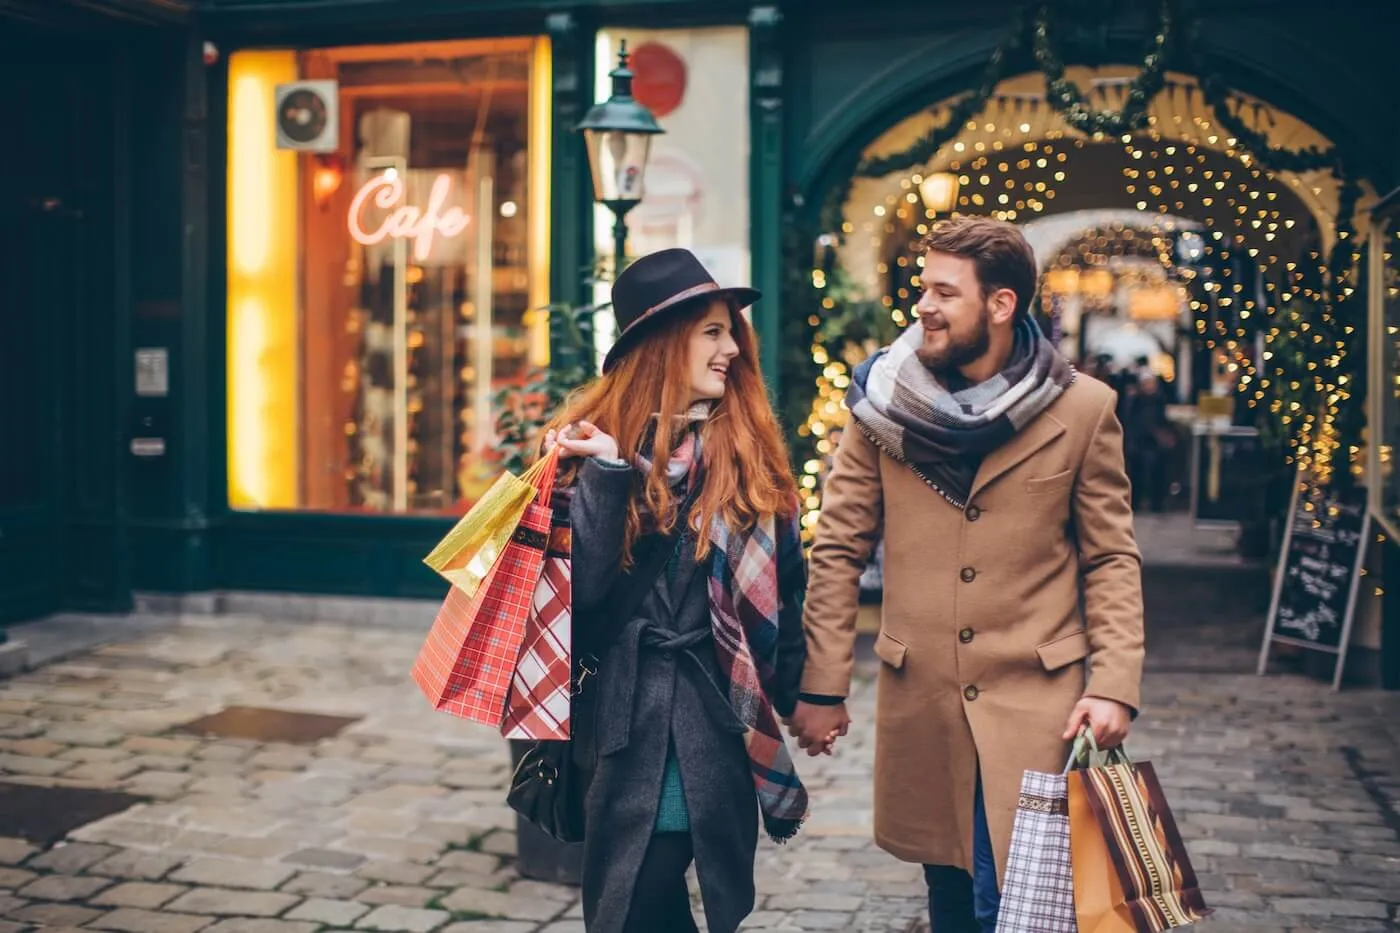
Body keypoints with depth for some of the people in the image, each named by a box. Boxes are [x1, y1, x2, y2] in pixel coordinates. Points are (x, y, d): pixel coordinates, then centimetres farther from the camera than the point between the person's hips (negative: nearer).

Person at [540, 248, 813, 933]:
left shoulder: (752, 450, 4)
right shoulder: (597, 442, -1)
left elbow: (785, 584, 7)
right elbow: (582, 585, -11)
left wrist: (783, 697, 4)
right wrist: (605, 472, -19)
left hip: (724, 717, 1)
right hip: (629, 717, -1)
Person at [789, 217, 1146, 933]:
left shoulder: (1083, 410, -3)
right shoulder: (885, 402, -1)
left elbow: (1112, 559, 2)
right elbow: (838, 551, 2)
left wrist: (1114, 685, -10)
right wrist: (821, 686, -1)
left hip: (1034, 699, -2)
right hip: (918, 697, 2)